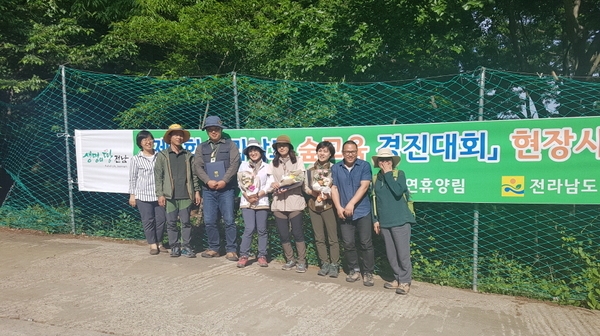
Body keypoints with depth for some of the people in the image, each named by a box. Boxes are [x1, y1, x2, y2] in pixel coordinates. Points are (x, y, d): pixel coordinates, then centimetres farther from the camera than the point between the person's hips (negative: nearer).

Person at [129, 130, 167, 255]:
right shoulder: (136, 159, 2)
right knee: (148, 221, 4)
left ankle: (159, 242, 22)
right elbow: (132, 178, 4)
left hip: (159, 194, 2)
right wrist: (132, 195, 2)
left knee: (161, 219, 5)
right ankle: (152, 245, 15)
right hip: (143, 195, -2)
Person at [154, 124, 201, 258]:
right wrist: (160, 194, -5)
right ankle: (174, 247, 16)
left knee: (186, 222, 3)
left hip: (186, 195, 1)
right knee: (171, 223, 5)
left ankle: (186, 247, 13)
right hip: (169, 195, -1)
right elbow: (158, 176, 2)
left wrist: (197, 191, 4)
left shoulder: (188, 155, 11)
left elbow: (194, 175, 10)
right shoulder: (162, 155, 6)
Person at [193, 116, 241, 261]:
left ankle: (231, 250, 5)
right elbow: (197, 166, 4)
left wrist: (224, 181, -15)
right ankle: (214, 248, 18)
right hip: (208, 189, 3)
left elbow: (234, 164, -4)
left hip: (226, 189, -3)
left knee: (229, 220, -4)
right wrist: (208, 181, -12)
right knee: (209, 221, 4)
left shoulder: (230, 145, 7)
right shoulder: (201, 148, 14)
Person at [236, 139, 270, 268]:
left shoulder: (266, 166, 5)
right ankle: (243, 255, 3)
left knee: (261, 230, 3)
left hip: (262, 202, 0)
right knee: (249, 228, -8)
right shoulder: (243, 165, 8)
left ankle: (262, 256, 11)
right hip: (247, 201, 0)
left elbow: (269, 184, 0)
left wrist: (258, 195, -11)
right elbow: (240, 183, 4)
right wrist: (248, 197, -8)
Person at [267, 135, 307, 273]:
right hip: (278, 202, 3)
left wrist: (282, 185, -14)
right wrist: (273, 186, -15)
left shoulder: (298, 160, 4)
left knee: (297, 233, -2)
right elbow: (271, 182, 8)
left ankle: (301, 261, 10)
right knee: (283, 234, 6)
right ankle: (290, 260, 22)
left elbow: (299, 180, -4)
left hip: (294, 201, -3)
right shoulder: (273, 163, 13)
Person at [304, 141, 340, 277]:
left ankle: (334, 265, 10)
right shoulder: (310, 169, 7)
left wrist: (328, 194, -19)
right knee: (319, 238, 9)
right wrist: (314, 192, -9)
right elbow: (306, 187, 9)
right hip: (314, 205, 4)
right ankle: (325, 264, 20)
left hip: (329, 205, -4)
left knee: (333, 237, -1)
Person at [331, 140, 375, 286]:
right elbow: (334, 188, 4)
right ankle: (354, 270, 23)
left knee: (366, 243, 2)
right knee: (348, 244, 7)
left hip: (362, 212, -2)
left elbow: (364, 186, -11)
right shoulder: (335, 168, 6)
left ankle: (368, 272, 14)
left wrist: (351, 204, -18)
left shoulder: (364, 166, -3)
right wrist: (339, 207, -8)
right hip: (344, 213, 3)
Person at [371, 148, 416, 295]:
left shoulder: (399, 174, -2)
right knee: (391, 254, 10)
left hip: (400, 220, -4)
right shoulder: (375, 179, 10)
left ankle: (405, 281, 12)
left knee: (403, 253, -2)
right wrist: (375, 220, 8)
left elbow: (398, 191, -21)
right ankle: (398, 279, 24)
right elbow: (374, 201, 13)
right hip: (384, 222, 5)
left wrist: (388, 174, -14)